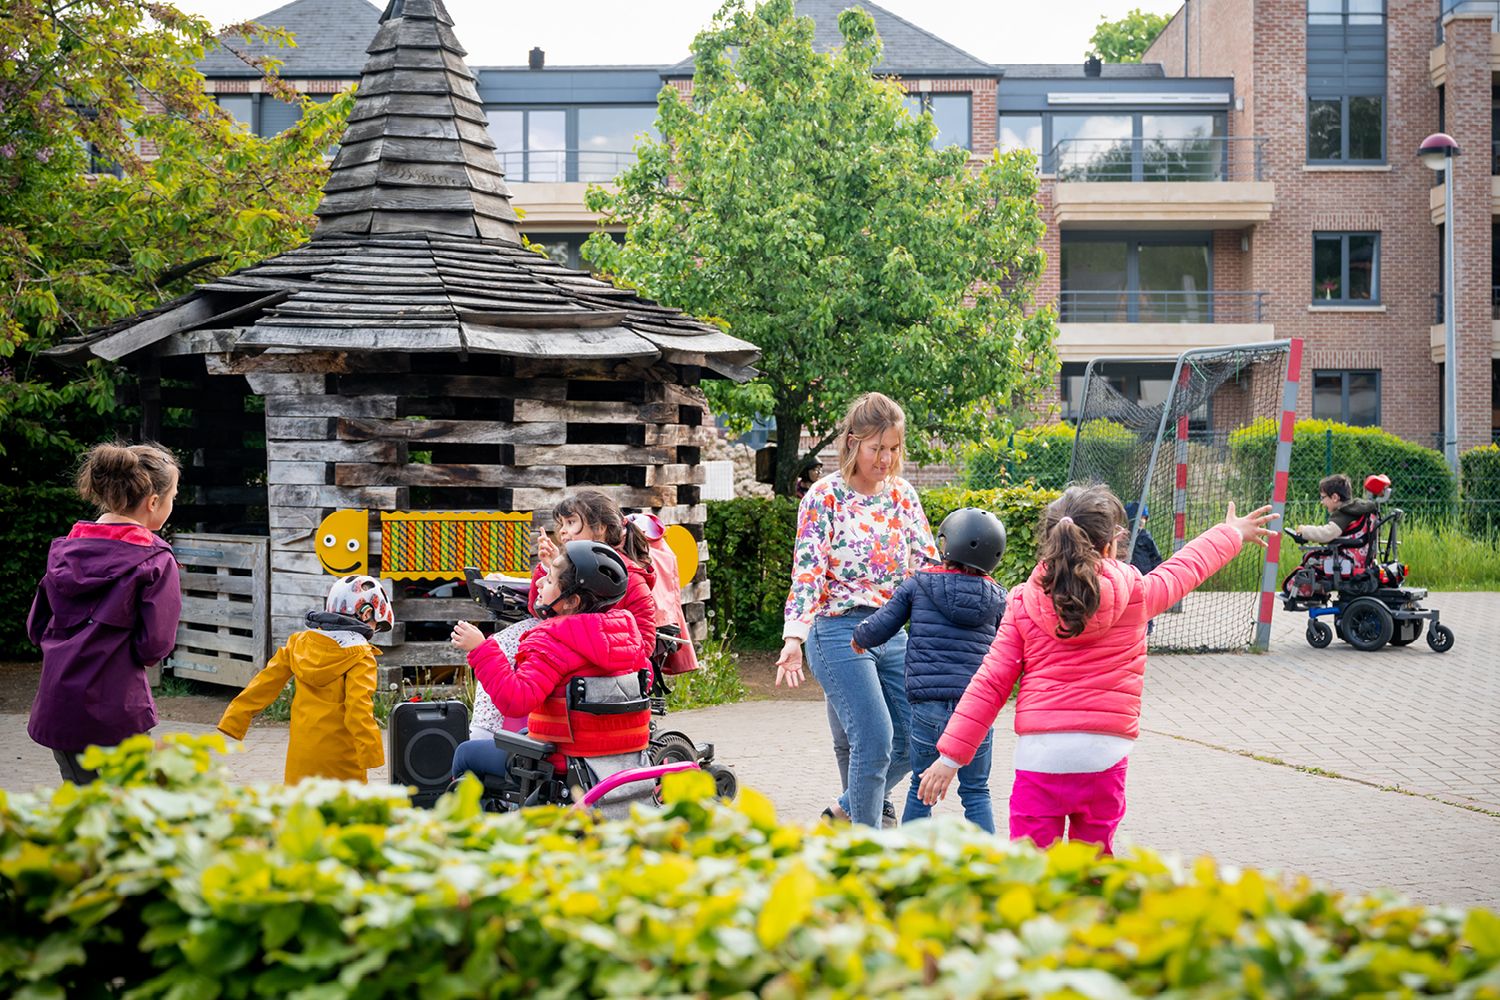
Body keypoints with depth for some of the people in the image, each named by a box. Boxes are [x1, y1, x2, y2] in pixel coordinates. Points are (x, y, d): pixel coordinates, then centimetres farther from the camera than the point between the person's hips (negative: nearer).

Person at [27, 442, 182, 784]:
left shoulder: (64, 549, 7)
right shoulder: (155, 561, -11)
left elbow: (36, 627, 11)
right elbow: (155, 645, -13)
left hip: (56, 708, 6)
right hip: (113, 712, -6)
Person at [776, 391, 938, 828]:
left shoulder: (902, 494, 9)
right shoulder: (824, 496, -6)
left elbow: (928, 561, 8)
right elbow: (807, 571, -11)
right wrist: (793, 637, -23)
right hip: (839, 631, -6)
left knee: (914, 738, 4)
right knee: (875, 740, -12)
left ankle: (846, 811, 25)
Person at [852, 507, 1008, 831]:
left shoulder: (918, 584, 3)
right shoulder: (996, 596, 7)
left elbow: (878, 630, 6)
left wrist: (859, 636, 27)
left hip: (929, 705, -1)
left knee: (921, 788, 14)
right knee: (976, 791, 10)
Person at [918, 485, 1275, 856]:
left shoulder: (1024, 602, 2)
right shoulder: (1135, 594, 2)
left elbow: (990, 683, 0)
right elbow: (1187, 566, 22)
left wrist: (951, 755, 3)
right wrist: (1231, 534, 42)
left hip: (1039, 752, -1)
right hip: (1104, 754, 1)